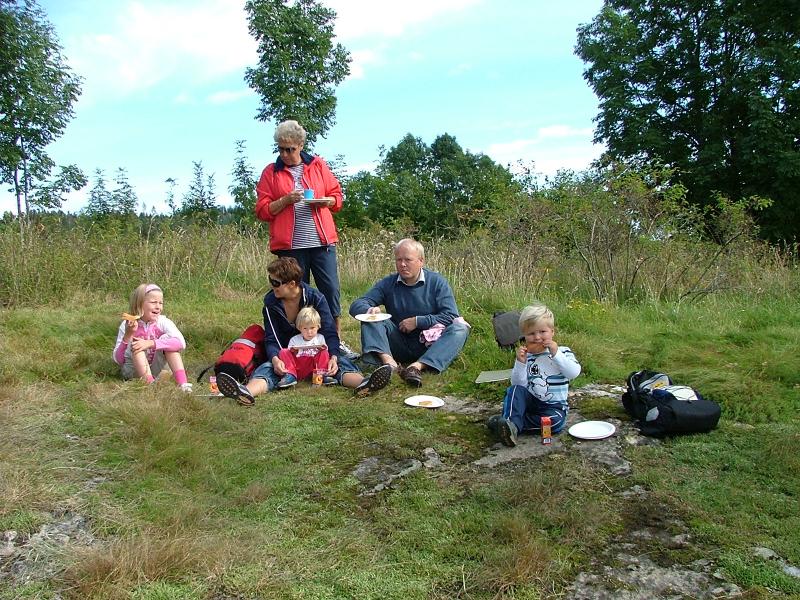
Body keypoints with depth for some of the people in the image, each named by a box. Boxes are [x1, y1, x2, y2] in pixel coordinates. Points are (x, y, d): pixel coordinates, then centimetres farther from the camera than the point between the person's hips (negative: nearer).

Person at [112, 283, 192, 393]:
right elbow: (118, 360, -14)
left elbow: (181, 343, -29)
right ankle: (151, 384, -37)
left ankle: (182, 383, -30)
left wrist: (151, 343, -37)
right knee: (136, 343, -26)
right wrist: (128, 335, -27)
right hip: (133, 371, -1)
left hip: (155, 369, 1)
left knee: (167, 338, -20)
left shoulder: (163, 322, -11)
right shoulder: (127, 325, -12)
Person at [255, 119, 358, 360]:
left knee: (331, 290, -1)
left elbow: (337, 196, 12)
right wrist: (286, 200, -12)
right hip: (290, 245, 0)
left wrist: (323, 200, -9)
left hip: (322, 241, 1)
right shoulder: (271, 172, 7)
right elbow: (262, 210, 3)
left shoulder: (318, 165, 10)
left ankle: (337, 341, 10)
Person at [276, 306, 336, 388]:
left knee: (324, 353, -20)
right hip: (297, 368, 1)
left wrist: (322, 349, -16)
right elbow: (289, 357, 5)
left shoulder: (320, 338, 12)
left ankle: (322, 375, -25)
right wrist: (293, 352, -17)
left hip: (313, 366, -1)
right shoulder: (294, 340, 10)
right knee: (283, 352, -16)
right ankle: (290, 376, -28)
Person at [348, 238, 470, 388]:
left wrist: (417, 321, -14)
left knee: (460, 330, -27)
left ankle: (417, 366, -45)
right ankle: (389, 362, -43)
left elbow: (451, 317, -10)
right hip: (399, 346, 2)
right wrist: (369, 310, -26)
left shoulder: (437, 282, -1)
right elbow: (356, 306, -2)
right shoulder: (387, 284, 4)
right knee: (370, 319, -17)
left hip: (429, 345, -1)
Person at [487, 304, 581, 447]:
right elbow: (518, 384, -4)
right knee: (515, 390, -25)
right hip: (528, 402, 2)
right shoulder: (526, 355, 5)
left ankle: (512, 422, -26)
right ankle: (511, 423, -41)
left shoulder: (563, 352, 2)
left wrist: (556, 354, -20)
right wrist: (520, 363, -18)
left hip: (553, 406, -1)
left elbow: (574, 373, -17)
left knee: (555, 420, -32)